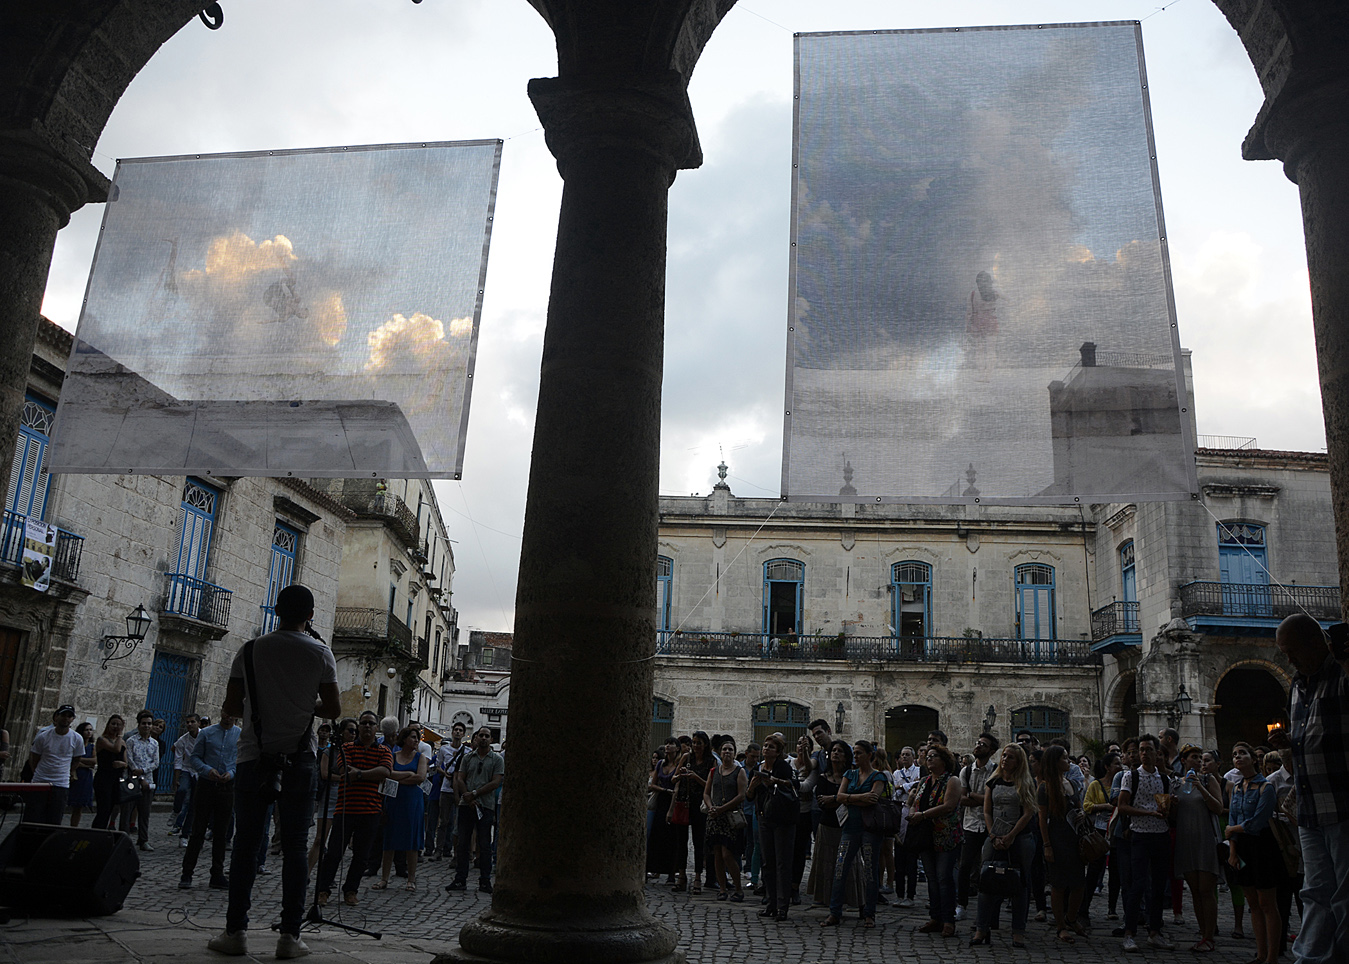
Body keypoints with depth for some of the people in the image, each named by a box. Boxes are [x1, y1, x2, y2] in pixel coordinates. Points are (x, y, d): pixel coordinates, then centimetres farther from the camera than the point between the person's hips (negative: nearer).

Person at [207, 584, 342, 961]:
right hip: (299, 760, -1)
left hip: (254, 757, 1)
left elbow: (230, 707, 3)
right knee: (295, 848, 3)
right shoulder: (320, 653, -2)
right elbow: (334, 709, -2)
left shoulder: (251, 650, 1)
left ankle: (235, 931, 11)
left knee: (245, 845, 8)